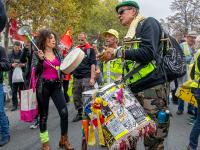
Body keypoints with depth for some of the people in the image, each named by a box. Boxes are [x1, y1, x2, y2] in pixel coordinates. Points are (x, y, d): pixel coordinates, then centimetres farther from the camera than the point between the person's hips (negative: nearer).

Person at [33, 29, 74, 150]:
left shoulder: (58, 53, 10)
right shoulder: (37, 54, -1)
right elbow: (35, 72, -8)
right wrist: (40, 59, -20)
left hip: (56, 85, 3)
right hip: (43, 86, -3)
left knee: (64, 112, -6)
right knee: (44, 114, 5)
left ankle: (64, 140, 12)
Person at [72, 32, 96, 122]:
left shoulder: (90, 50, 1)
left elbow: (93, 64, -5)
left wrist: (92, 78, -12)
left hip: (86, 77, -5)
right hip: (76, 77, 5)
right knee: (76, 97, 11)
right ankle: (79, 113, 25)